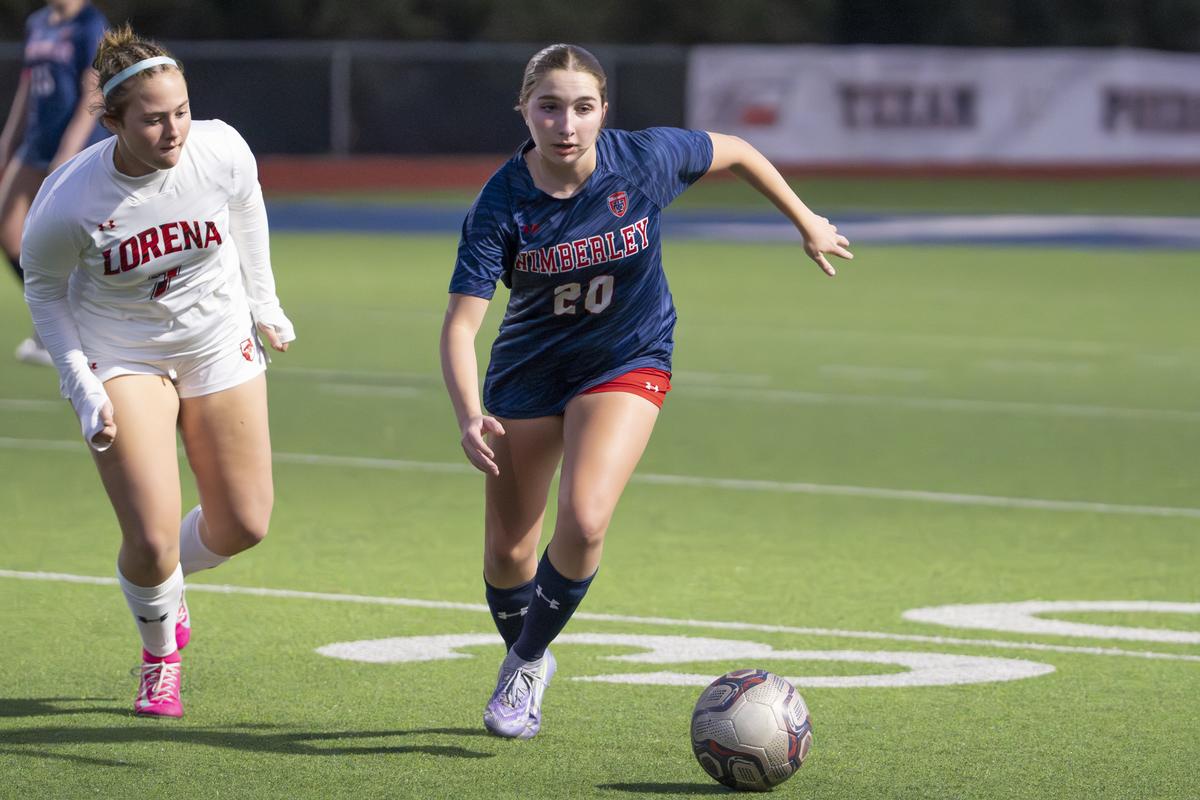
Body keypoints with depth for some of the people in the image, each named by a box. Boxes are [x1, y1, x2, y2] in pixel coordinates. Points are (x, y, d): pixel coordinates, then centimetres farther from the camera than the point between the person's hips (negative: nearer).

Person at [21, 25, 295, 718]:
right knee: (152, 542, -14)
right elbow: (44, 290, -7)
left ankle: (167, 583, 39)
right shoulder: (68, 201, -27)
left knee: (243, 527, 5)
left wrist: (263, 303, 15)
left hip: (220, 344, 3)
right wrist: (83, 390, -12)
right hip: (122, 358, -3)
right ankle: (161, 650, 19)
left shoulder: (221, 150, -20)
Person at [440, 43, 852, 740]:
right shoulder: (502, 205, -22)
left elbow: (735, 153, 1)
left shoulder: (646, 159, -20)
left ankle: (527, 663, 2)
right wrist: (470, 416, -42)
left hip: (628, 364, -1)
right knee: (507, 553, 5)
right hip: (530, 368, 1)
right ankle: (526, 658, 37)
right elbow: (461, 324, -25)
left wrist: (807, 222, 13)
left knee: (584, 523, -23)